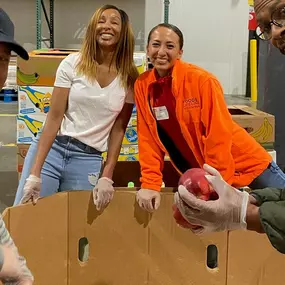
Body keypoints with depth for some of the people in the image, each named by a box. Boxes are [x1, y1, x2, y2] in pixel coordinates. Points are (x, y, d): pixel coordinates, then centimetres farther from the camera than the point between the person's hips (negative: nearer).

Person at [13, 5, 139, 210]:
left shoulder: (130, 78, -1)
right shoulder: (73, 63, -5)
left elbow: (118, 129, 2)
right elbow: (54, 117, -8)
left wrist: (107, 177, -5)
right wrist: (34, 173, -13)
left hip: (89, 159, 1)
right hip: (51, 149, -1)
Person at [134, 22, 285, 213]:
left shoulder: (202, 80, -19)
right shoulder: (142, 85, -6)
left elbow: (219, 136, -19)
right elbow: (148, 138, -1)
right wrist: (150, 184, -6)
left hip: (243, 164, -3)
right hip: (199, 175, 4)